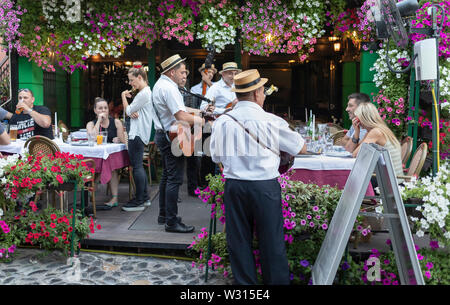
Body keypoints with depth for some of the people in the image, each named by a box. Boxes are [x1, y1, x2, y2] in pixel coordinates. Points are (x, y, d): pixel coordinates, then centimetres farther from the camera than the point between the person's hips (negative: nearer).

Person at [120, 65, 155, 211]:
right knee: (139, 166, 14)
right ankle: (145, 197, 20)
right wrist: (133, 113, -2)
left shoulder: (144, 94, -15)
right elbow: (132, 112, 21)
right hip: (138, 133, 11)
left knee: (137, 167, -6)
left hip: (137, 135, -11)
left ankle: (139, 201, -1)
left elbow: (128, 111, -10)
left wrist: (124, 96, 4)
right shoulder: (147, 92, 18)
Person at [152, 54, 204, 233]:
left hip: (163, 135, 11)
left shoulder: (160, 84, 16)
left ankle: (164, 215, 28)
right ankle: (171, 222, -2)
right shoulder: (169, 88, -18)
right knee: (174, 179, -7)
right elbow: (182, 117, -25)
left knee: (167, 176, 18)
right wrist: (205, 120, -16)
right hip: (172, 137, -11)